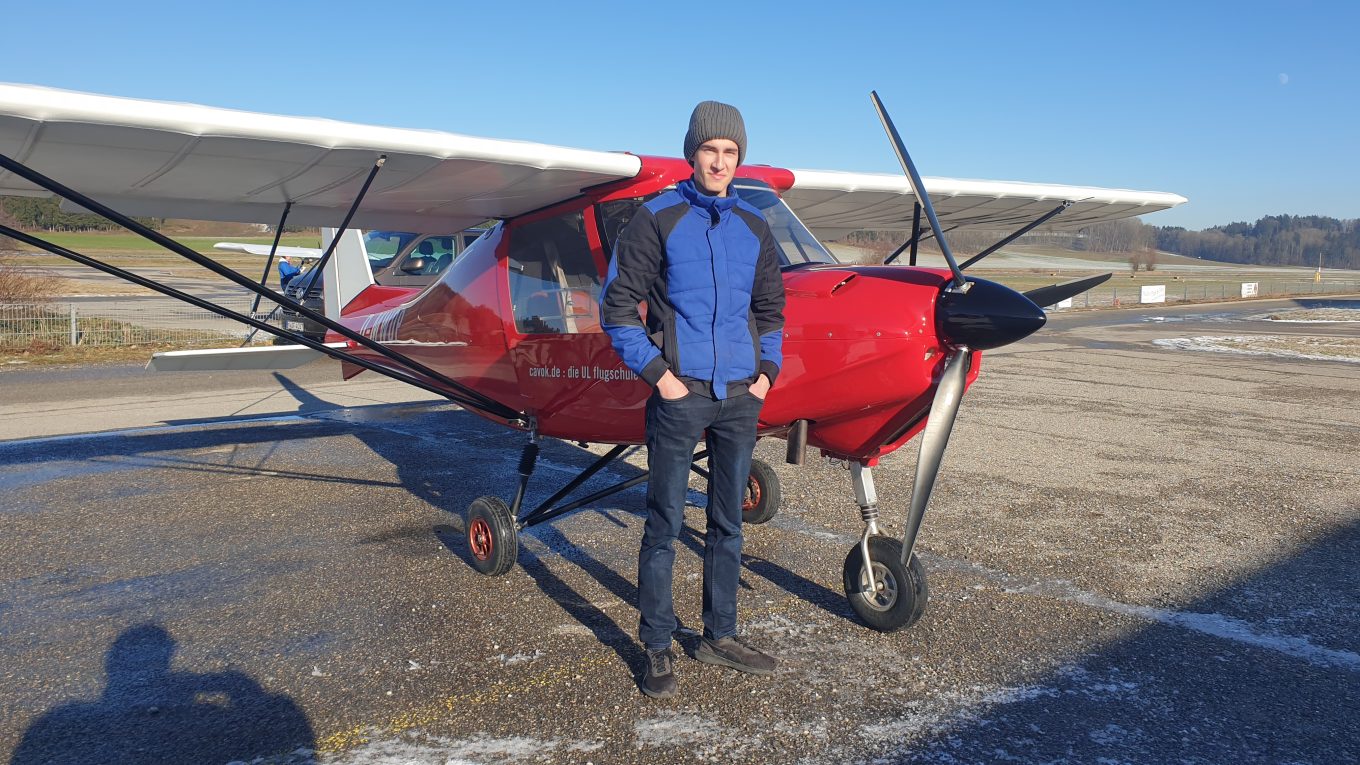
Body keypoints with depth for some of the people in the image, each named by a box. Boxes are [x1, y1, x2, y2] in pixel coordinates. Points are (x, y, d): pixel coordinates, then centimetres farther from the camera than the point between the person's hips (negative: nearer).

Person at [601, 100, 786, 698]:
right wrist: (657, 373, -10)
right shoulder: (656, 219, -3)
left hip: (740, 397, 5)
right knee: (665, 524, 1)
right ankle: (657, 647, 15)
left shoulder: (753, 227, 11)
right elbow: (617, 305, -4)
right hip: (680, 394, -5)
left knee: (728, 523, 13)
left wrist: (766, 369, 8)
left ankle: (720, 635, 28)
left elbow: (770, 308, 21)